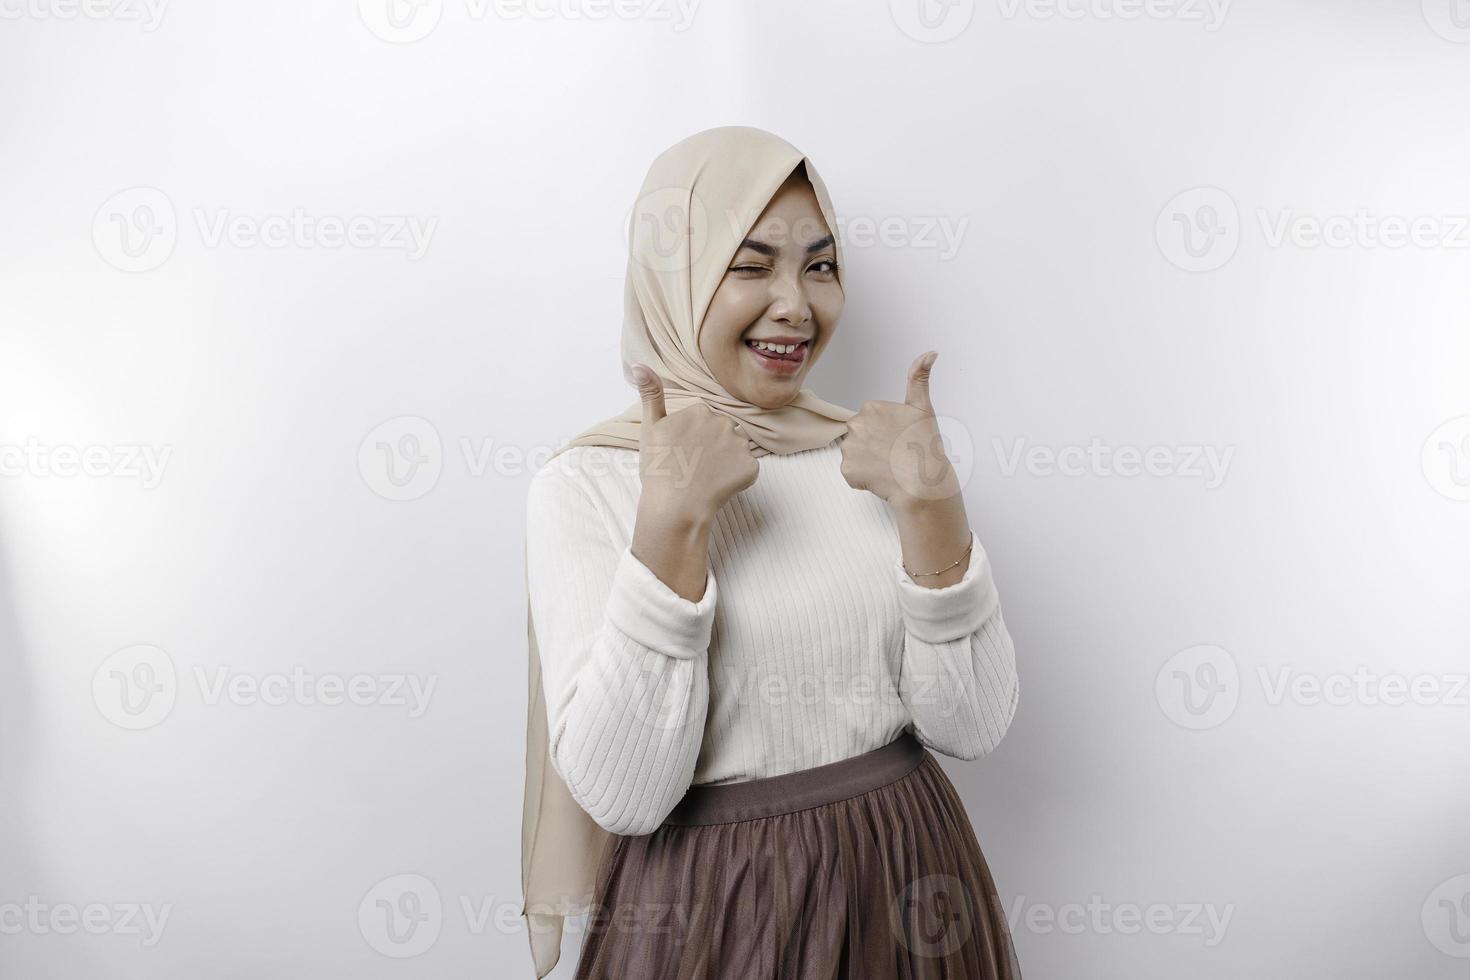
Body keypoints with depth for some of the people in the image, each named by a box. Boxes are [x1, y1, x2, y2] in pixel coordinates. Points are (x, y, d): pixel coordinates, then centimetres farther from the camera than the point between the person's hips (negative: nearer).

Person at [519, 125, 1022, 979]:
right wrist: (672, 520, -26)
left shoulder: (873, 450, -2)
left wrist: (933, 505, -19)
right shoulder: (586, 484, -11)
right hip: (708, 909, -3)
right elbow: (621, 794, -19)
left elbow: (972, 727, -7)